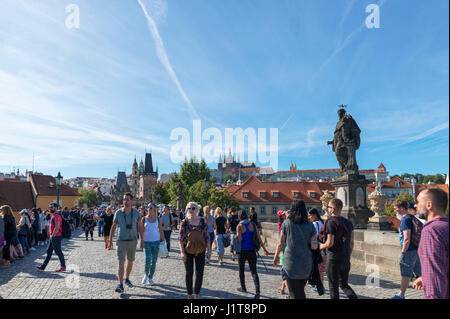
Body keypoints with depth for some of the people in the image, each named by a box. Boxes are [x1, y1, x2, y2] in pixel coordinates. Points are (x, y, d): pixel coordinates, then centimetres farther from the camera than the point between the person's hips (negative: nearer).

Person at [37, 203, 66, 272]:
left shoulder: (56, 216, -17)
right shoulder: (54, 216, 17)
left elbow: (57, 227, -24)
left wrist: (53, 236, -18)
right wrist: (51, 236, 18)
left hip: (56, 237, -10)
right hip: (53, 237, 10)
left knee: (58, 252, -3)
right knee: (49, 251, 14)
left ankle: (63, 267, 5)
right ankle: (43, 266, 21)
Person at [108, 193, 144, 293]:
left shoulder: (136, 212, -1)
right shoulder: (118, 213, -4)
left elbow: (140, 227, 5)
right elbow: (113, 227, 4)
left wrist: (142, 240, 1)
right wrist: (110, 241, 2)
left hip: (133, 241, 2)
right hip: (121, 241, -2)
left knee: (130, 261, 15)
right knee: (121, 262, -10)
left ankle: (127, 279, 35)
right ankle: (120, 285, -8)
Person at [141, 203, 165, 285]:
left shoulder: (158, 219, 2)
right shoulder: (144, 219, 1)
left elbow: (161, 231, 6)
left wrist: (163, 241, 2)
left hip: (156, 241, 1)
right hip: (147, 241, -1)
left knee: (154, 261, 4)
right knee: (147, 260, -7)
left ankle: (150, 278, 19)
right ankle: (146, 274, 21)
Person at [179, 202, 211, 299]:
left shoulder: (203, 222, 0)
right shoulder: (184, 223, -2)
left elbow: (207, 237, 4)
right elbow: (180, 239, -3)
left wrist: (208, 250, 1)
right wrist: (182, 252, -10)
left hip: (200, 251, 0)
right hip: (188, 251, 0)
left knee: (199, 273, -2)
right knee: (189, 273, 9)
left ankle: (197, 294, 16)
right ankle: (190, 294, 25)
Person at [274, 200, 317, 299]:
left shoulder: (287, 223, -6)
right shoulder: (310, 225, -2)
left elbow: (281, 243, -1)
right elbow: (314, 246, -7)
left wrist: (276, 256, 13)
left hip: (291, 262, -3)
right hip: (306, 263, 3)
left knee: (294, 293, 6)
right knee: (301, 290, 22)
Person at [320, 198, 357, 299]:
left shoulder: (330, 222, -15)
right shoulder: (348, 222, 6)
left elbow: (330, 243, -19)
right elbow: (351, 243, 9)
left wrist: (322, 246, 1)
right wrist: (348, 256, 19)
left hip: (333, 258, -6)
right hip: (346, 259, 6)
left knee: (333, 287, 7)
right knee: (344, 284, 19)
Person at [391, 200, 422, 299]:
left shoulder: (405, 219, -17)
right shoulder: (412, 218, 13)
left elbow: (407, 239, -21)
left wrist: (403, 253, -15)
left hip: (409, 251, -9)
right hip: (416, 250, 9)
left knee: (406, 275, 1)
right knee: (419, 273, 14)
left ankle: (401, 295, 10)